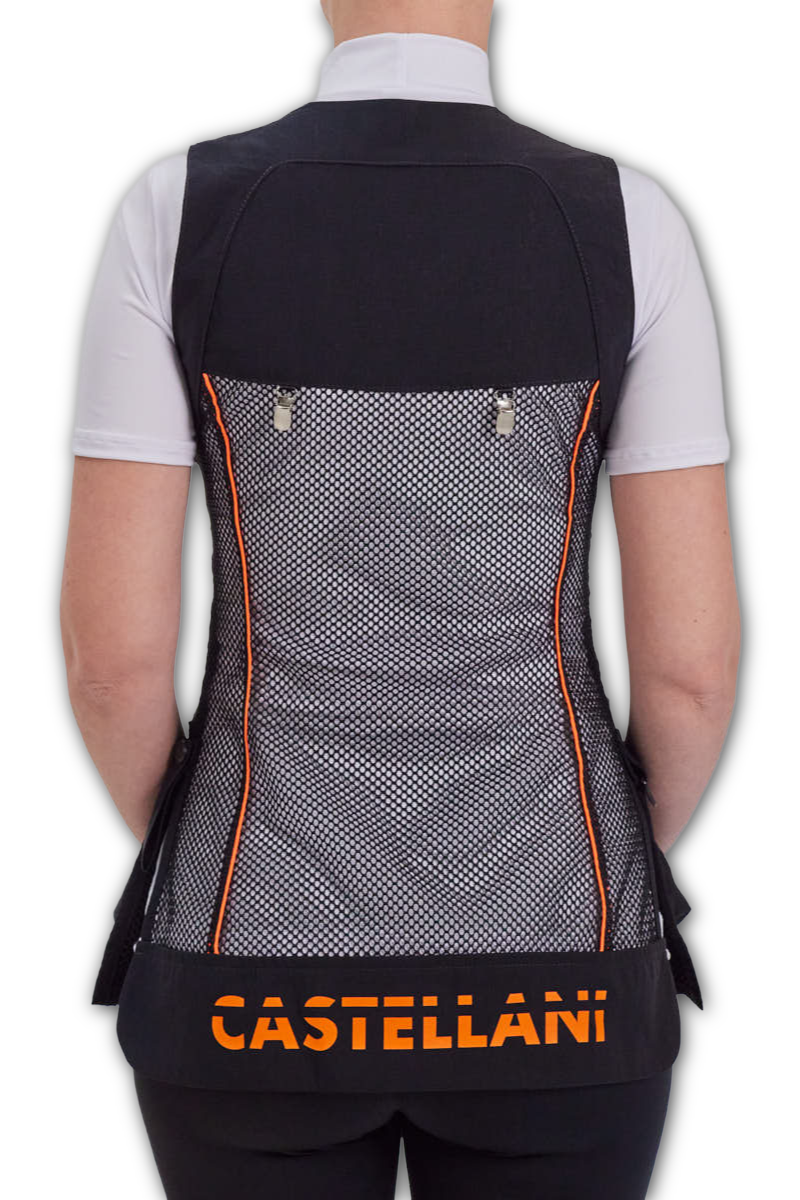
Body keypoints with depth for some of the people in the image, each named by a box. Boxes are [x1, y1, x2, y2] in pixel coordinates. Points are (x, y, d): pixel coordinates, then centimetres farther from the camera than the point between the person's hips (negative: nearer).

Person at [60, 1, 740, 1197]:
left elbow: (113, 652, -10)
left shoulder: (176, 211, -9)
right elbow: (690, 659, -10)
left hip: (265, 962, 0)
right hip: (545, 973, 0)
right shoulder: (629, 221, -9)